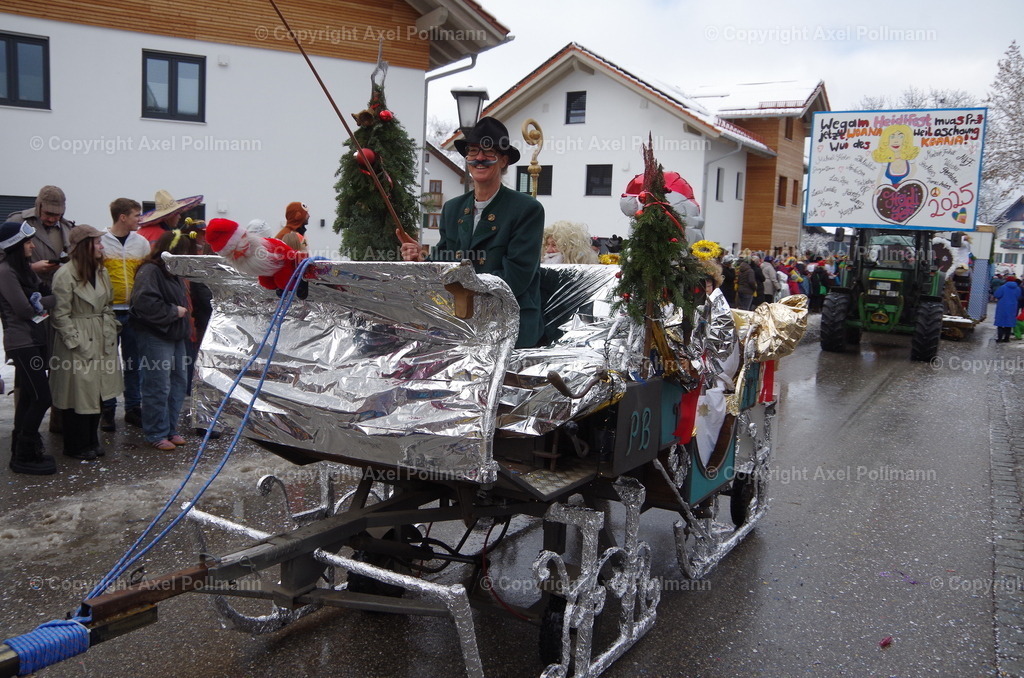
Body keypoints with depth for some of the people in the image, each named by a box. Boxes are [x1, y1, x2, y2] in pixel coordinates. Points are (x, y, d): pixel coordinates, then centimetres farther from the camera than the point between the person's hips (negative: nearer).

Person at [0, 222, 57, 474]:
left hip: (34, 340, 9)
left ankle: (22, 452, 21)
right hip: (22, 342, -9)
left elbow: (41, 294, 10)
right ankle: (24, 456, 0)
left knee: (29, 398, 13)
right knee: (41, 397, -10)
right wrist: (55, 299, -5)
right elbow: (24, 308, -15)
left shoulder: (25, 269, 16)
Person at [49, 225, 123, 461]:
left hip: (102, 342, 7)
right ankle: (76, 446, 13)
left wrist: (112, 329, 9)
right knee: (79, 394, -1)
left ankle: (92, 441, 25)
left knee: (98, 392, 12)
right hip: (79, 345, -7)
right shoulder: (65, 275, -12)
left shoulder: (102, 272, 11)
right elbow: (60, 315, -12)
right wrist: (76, 341, -14)